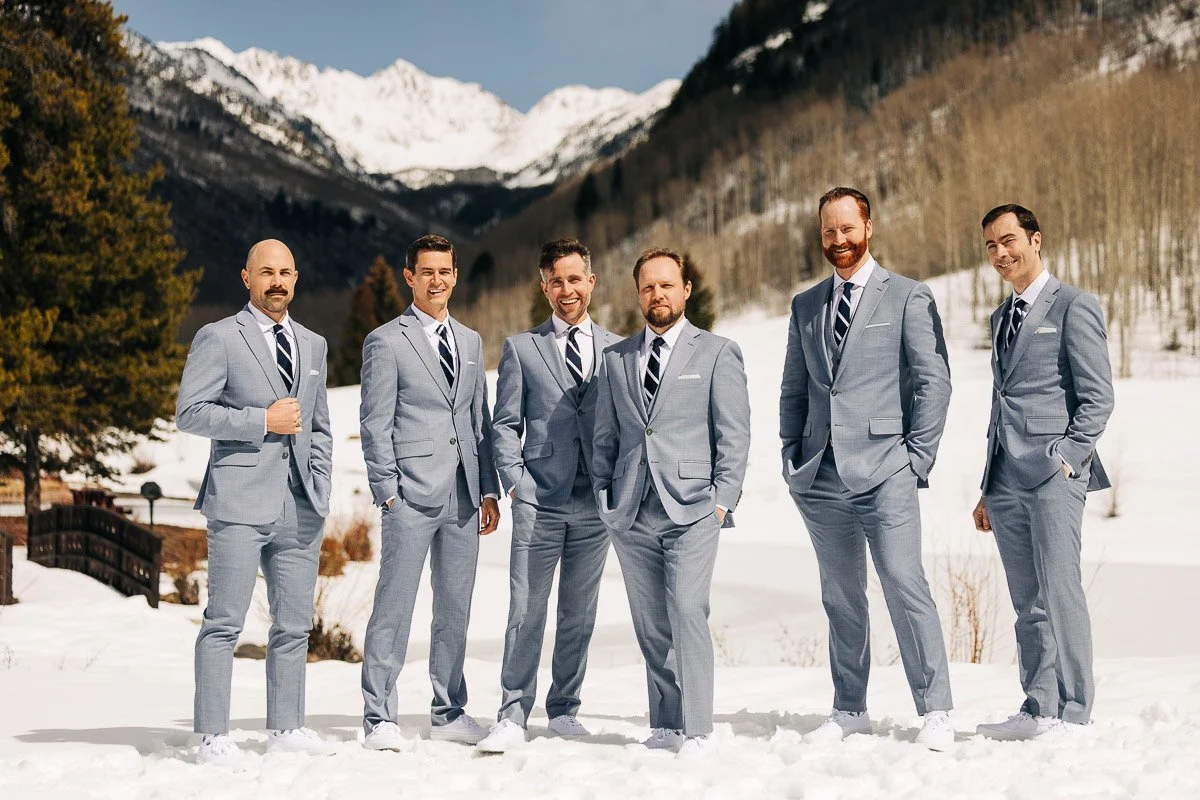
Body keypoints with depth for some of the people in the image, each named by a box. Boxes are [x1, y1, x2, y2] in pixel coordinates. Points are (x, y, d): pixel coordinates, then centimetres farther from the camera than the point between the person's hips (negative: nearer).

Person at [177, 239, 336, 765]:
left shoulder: (313, 345, 18)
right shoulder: (219, 338, 0)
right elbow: (189, 413, -7)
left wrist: (320, 490, 11)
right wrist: (263, 421, -11)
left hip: (300, 506, 6)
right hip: (240, 502, -6)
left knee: (294, 624, 9)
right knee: (224, 622, -5)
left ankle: (286, 727, 18)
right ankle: (212, 736, 0)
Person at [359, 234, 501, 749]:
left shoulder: (470, 341, 17)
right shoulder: (386, 341, 0)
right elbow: (375, 424, -4)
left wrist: (489, 488, 11)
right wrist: (387, 491, -10)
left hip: (464, 495, 6)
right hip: (412, 494, -6)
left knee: (455, 609, 11)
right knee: (394, 607, -4)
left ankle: (448, 713, 20)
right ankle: (379, 718, 3)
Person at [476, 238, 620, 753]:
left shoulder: (617, 349, 11)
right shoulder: (521, 348, 7)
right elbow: (504, 425, 6)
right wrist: (515, 483, -5)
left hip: (596, 502, 2)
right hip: (539, 500, -2)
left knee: (579, 615, 8)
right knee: (526, 613, -4)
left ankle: (563, 710, 20)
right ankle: (513, 717, 2)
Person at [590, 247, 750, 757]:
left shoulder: (716, 352, 5)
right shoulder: (616, 359, 16)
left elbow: (734, 434, 1)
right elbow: (605, 436, 18)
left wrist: (723, 500, -7)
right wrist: (604, 498, 9)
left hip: (692, 508, -4)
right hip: (632, 514, 4)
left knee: (687, 612, -14)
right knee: (650, 625, 6)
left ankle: (696, 731, -9)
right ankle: (665, 727, 14)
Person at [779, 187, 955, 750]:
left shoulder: (908, 297, 3)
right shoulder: (805, 306, 17)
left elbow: (934, 381, -1)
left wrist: (917, 457, -7)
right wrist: (791, 455, 8)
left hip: (884, 471, -4)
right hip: (820, 474, 5)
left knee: (905, 587, -11)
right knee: (841, 598, 9)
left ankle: (936, 713, -5)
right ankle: (849, 711, 17)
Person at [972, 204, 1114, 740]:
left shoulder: (1073, 307, 0)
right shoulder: (1001, 317, 22)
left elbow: (1098, 397, -6)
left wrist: (1068, 457, -15)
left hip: (1054, 473, -7)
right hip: (1007, 479, 7)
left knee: (1060, 591, -10)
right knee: (1027, 602, 7)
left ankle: (1072, 713, -5)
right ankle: (1037, 710, 10)